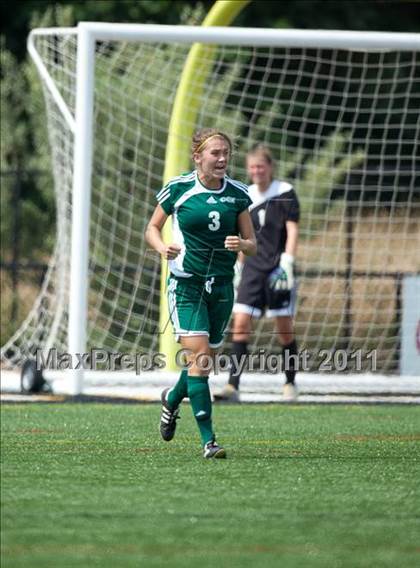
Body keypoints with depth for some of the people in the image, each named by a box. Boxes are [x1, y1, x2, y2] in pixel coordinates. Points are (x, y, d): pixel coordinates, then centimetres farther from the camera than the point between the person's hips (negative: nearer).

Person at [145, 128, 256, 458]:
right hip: (186, 284, -4)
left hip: (222, 286, 4)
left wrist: (241, 244, -15)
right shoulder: (178, 189, -4)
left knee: (205, 359, 12)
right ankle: (208, 440, -15)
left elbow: (253, 245, 8)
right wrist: (162, 247, -14)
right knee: (199, 356, -16)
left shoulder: (238, 194, 4)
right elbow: (152, 228, 7)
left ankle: (172, 399, 45)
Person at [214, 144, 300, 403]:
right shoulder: (246, 196, 9)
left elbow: (293, 230, -8)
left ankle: (290, 383, 20)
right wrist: (239, 266, 17)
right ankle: (233, 386, -12)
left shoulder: (285, 193, -4)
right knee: (241, 324, -8)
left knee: (284, 328, 2)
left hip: (278, 267, -4)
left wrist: (287, 262, -17)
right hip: (253, 268, 4)